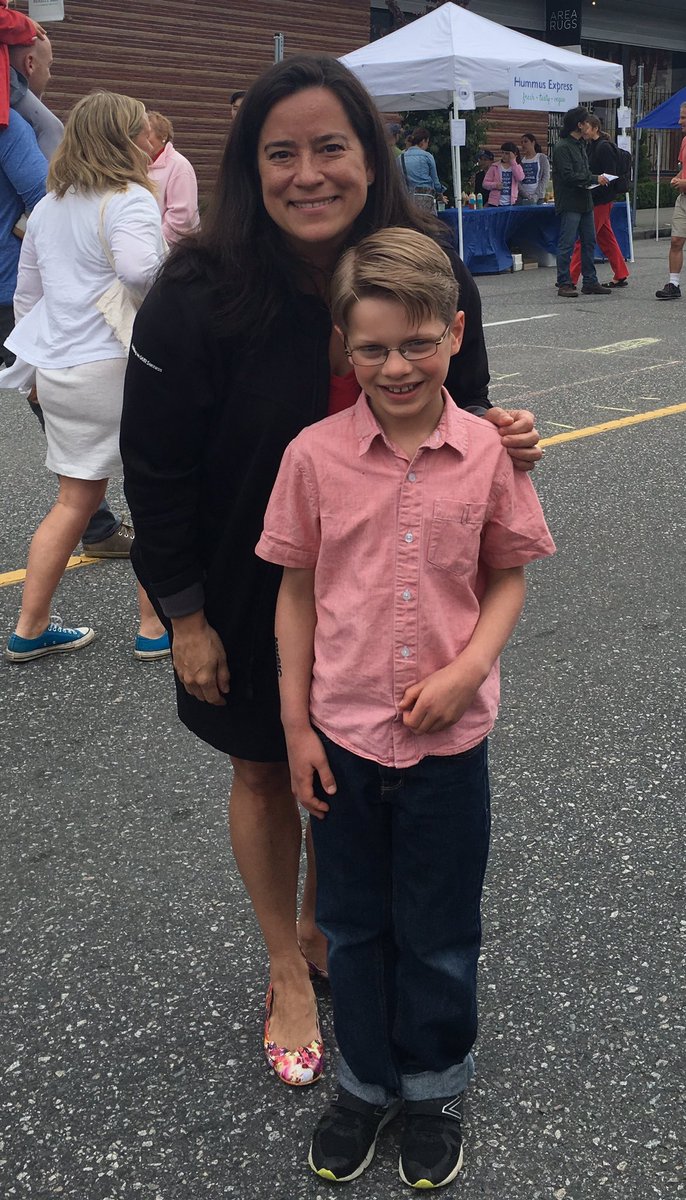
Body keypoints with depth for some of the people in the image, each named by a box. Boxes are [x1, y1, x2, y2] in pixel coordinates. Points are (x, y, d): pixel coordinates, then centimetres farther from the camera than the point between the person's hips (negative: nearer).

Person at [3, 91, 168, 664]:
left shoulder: (47, 208, 14)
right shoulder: (130, 200, -10)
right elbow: (137, 268, -30)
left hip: (58, 373, 7)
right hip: (120, 366, -7)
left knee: (76, 498, 15)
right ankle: (155, 628, 11)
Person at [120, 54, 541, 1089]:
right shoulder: (198, 297, -21)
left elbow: (460, 411, 6)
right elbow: (156, 470, -14)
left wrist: (500, 439, -17)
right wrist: (183, 614, -11)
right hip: (254, 597, -2)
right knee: (267, 773, 15)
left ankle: (323, 930, 47)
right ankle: (288, 973, 39)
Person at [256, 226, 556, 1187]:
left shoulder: (487, 453, -9)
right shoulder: (315, 456, -10)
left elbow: (508, 577, 1)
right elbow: (297, 591, -2)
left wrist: (468, 670, -15)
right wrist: (296, 724, -1)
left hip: (448, 737, 0)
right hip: (343, 735, 1)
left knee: (440, 928, 16)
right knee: (354, 921, 18)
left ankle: (435, 1085, 41)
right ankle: (367, 1078, 41)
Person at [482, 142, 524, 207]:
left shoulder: (517, 167, 10)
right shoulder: (494, 167, 6)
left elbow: (520, 178, -12)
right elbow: (485, 183, 4)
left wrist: (513, 161, -9)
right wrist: (495, 185, -16)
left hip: (511, 204, 1)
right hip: (495, 204, -1)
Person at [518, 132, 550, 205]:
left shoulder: (542, 158, 5)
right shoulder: (520, 159, 11)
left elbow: (546, 177, -1)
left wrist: (536, 195, -11)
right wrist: (525, 194, -10)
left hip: (538, 197, -2)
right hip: (522, 197, 2)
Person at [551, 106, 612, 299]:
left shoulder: (580, 145, 18)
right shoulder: (562, 147, -12)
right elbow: (568, 176, -20)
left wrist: (597, 179, 3)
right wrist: (595, 179, -15)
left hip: (585, 201, 10)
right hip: (570, 203, -9)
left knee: (589, 242, 10)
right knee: (567, 244, -5)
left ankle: (590, 282, 16)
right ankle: (564, 284, 0)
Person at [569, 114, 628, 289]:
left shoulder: (604, 147, -13)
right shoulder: (589, 147, 13)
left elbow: (609, 177, -17)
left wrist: (591, 193, -22)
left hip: (600, 201, -9)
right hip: (594, 200, 9)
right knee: (606, 239, 12)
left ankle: (571, 279, -4)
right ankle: (621, 277, 17)